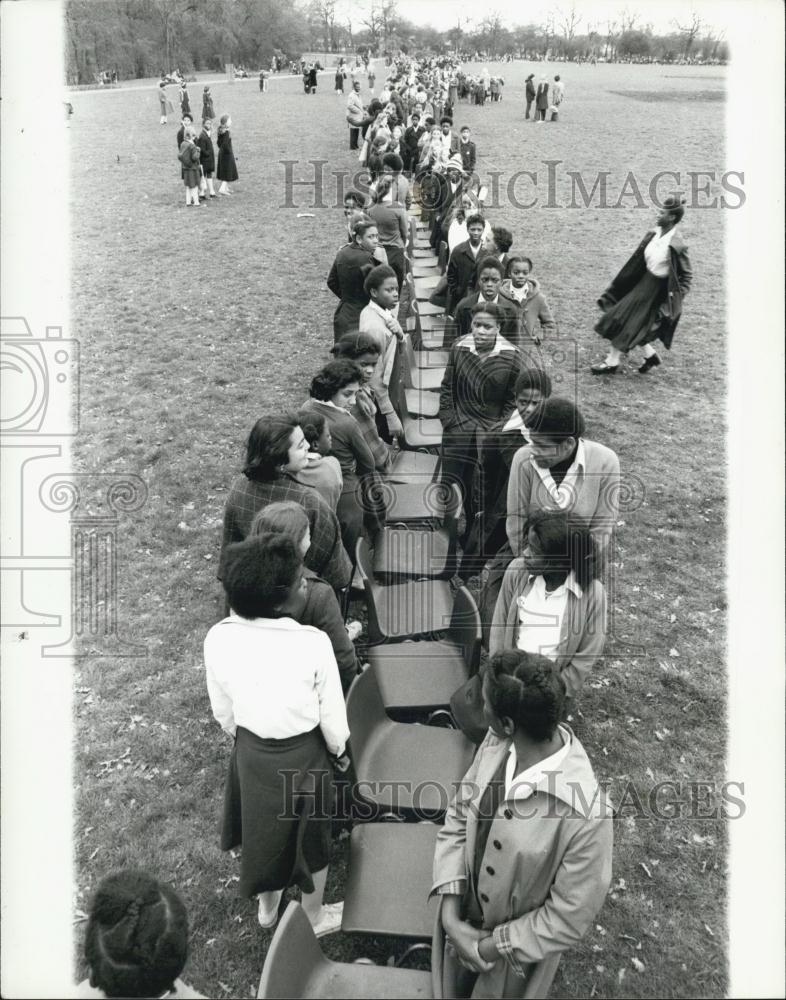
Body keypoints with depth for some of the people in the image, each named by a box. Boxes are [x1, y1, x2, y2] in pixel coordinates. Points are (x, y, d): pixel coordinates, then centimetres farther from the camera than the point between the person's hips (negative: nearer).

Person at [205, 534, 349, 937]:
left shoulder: (218, 639, -19)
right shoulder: (313, 643, -29)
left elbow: (222, 712, -3)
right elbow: (332, 714, -15)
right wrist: (339, 750, 6)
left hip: (250, 752, 3)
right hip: (302, 755, -3)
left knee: (262, 829, 29)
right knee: (308, 837, 23)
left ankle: (267, 905, 53)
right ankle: (314, 917, 46)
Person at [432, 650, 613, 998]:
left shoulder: (585, 815, -36)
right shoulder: (496, 743, -19)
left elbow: (569, 919, -23)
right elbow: (457, 819, -6)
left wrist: (486, 948, -14)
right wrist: (450, 916, -14)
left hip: (517, 948, -4)